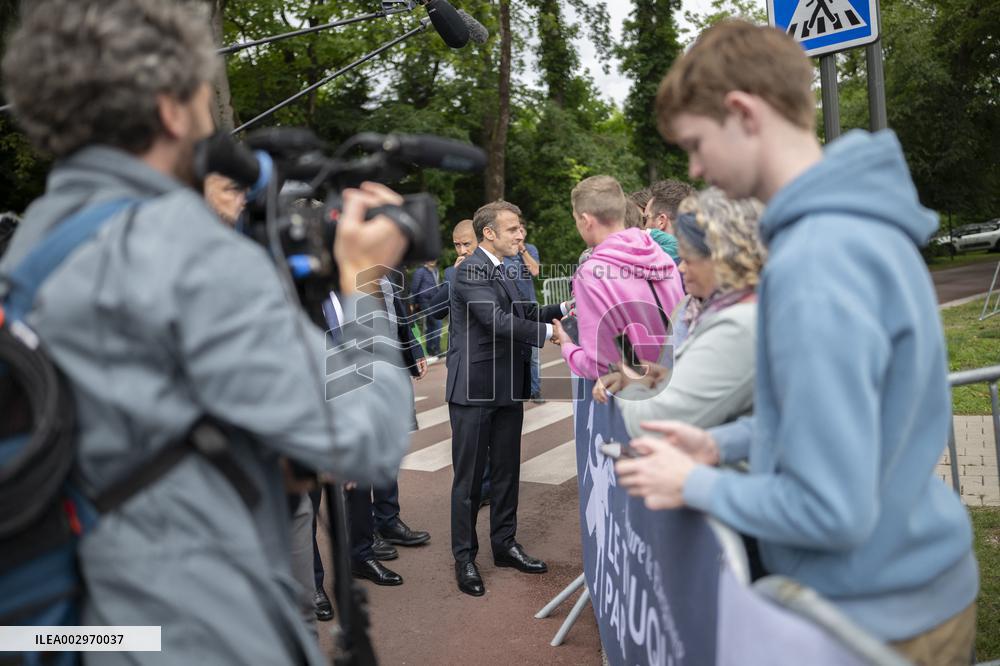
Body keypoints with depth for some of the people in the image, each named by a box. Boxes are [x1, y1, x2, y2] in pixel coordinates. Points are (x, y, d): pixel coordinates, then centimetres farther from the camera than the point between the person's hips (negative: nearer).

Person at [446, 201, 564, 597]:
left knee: (506, 471, 16)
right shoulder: (471, 270, -15)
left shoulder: (502, 270, 14)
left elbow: (522, 312, 16)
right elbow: (499, 320, -25)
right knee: (469, 476, 3)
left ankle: (504, 544, 31)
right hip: (474, 389, -9)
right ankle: (464, 556, 16)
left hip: (507, 388, 9)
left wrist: (562, 309, 5)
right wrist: (547, 334, -26)